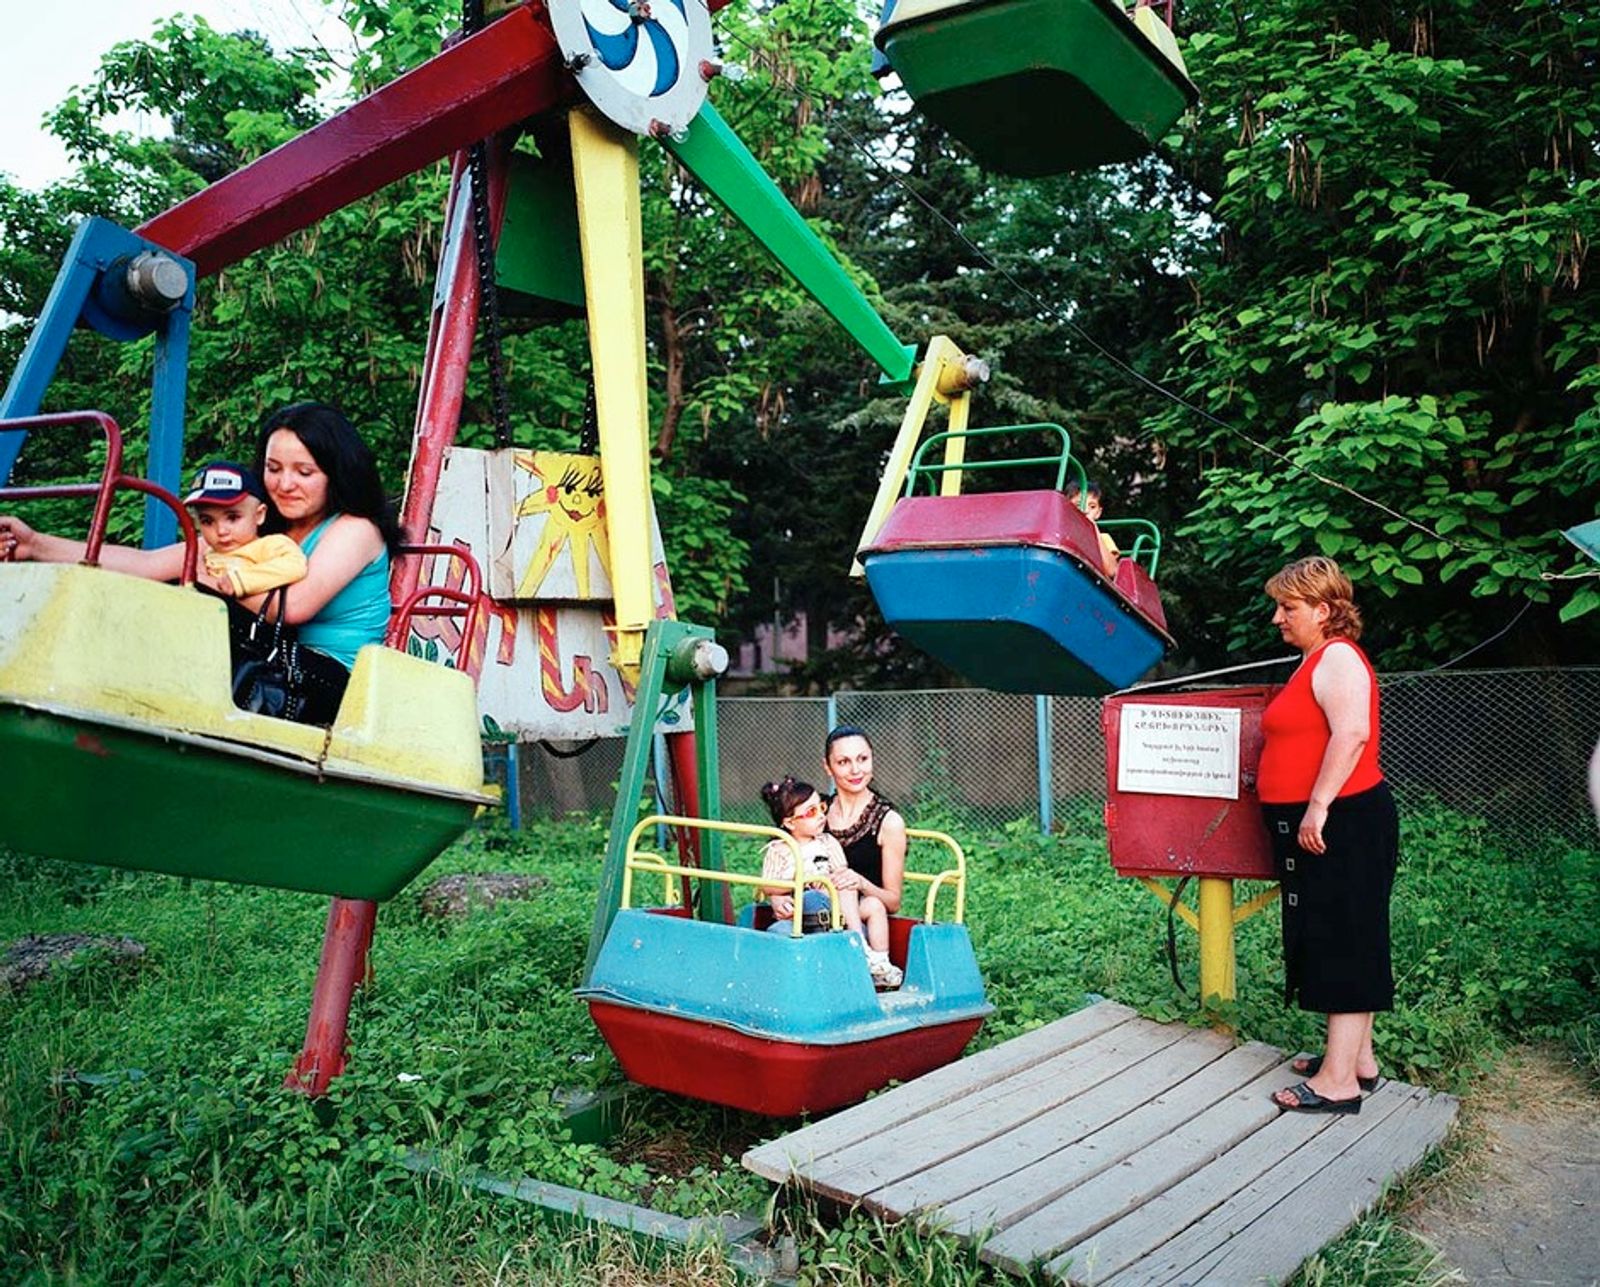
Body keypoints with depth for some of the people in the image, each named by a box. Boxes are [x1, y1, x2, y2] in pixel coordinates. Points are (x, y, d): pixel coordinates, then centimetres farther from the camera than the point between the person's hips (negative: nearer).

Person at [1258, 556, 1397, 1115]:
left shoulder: (1337, 658, -13)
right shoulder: (1316, 661, 18)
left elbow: (1351, 734, -27)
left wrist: (1318, 806, -28)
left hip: (1341, 823, -10)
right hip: (1314, 825, 10)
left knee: (1342, 943, -6)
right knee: (1338, 943, 15)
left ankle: (1339, 1080, -1)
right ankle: (1357, 1059, 26)